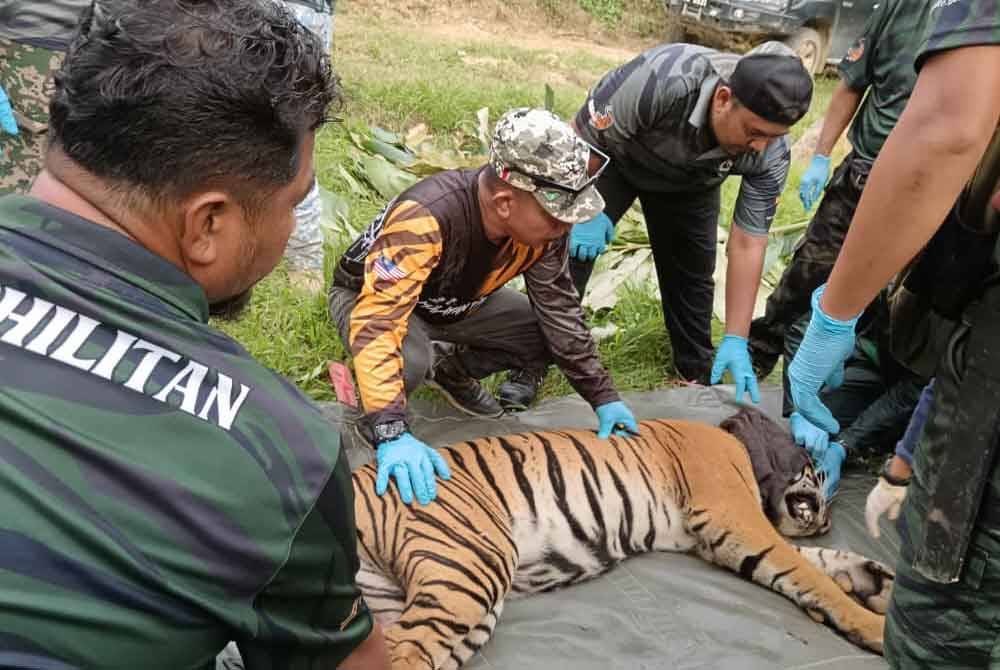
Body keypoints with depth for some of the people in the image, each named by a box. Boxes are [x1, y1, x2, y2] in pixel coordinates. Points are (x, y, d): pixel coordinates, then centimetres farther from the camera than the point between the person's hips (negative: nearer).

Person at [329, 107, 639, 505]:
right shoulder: (424, 219, -43)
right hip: (370, 298, -5)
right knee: (408, 363, -37)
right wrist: (392, 433, -55)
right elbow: (378, 325, -48)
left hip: (455, 302, 6)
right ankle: (375, 411, -2)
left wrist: (603, 397, -10)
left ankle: (452, 369, 12)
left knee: (553, 333, -10)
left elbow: (560, 311, -11)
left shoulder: (543, 223, -22)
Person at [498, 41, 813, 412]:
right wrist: (587, 208, -27)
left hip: (689, 183, 3)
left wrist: (736, 340, -24)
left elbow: (748, 245, -23)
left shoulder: (770, 155, -30)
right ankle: (534, 361, 0)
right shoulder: (660, 80, -44)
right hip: (611, 155, -2)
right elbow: (582, 135, -28)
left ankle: (699, 372, 23)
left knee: (692, 272, 2)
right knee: (570, 251, -12)